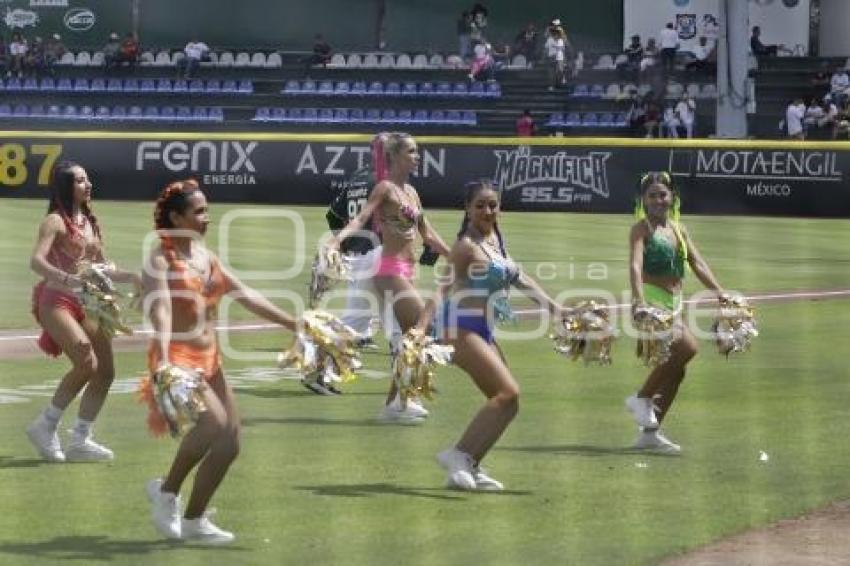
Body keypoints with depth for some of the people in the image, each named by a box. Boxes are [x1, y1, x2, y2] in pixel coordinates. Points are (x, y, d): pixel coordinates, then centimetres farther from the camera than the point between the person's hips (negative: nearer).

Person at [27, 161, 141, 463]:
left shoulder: (90, 223, 16)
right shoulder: (55, 221, -7)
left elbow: (100, 269, 24)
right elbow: (36, 261, -22)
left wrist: (131, 277, 10)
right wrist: (66, 279, -38)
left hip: (86, 303, 8)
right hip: (56, 300, -8)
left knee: (105, 372, 1)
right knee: (86, 364, -21)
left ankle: (80, 440, 9)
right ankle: (45, 426, -5)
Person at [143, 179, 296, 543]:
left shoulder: (207, 257, 12)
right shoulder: (160, 260, -10)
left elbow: (246, 296, 14)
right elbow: (160, 308, -26)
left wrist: (293, 324, 9)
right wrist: (163, 359, -41)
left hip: (209, 360, 8)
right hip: (178, 359, -8)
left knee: (229, 443, 4)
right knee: (214, 421, -27)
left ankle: (194, 520, 18)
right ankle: (167, 489, -6)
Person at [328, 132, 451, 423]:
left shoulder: (411, 191, 15)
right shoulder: (385, 188, -9)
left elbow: (428, 235, 24)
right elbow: (361, 218, -25)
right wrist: (336, 240, -42)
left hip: (406, 271, 9)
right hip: (390, 270, -9)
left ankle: (394, 404, 15)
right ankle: (401, 400, -9)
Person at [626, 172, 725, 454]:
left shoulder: (679, 229, 15)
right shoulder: (642, 228, -6)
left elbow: (698, 264, 13)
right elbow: (635, 265, -20)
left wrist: (720, 292, 1)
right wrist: (639, 299, -35)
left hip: (673, 304, 8)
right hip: (652, 301, -8)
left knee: (675, 369, 7)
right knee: (687, 346, -28)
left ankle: (650, 433, 16)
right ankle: (642, 398, -13)